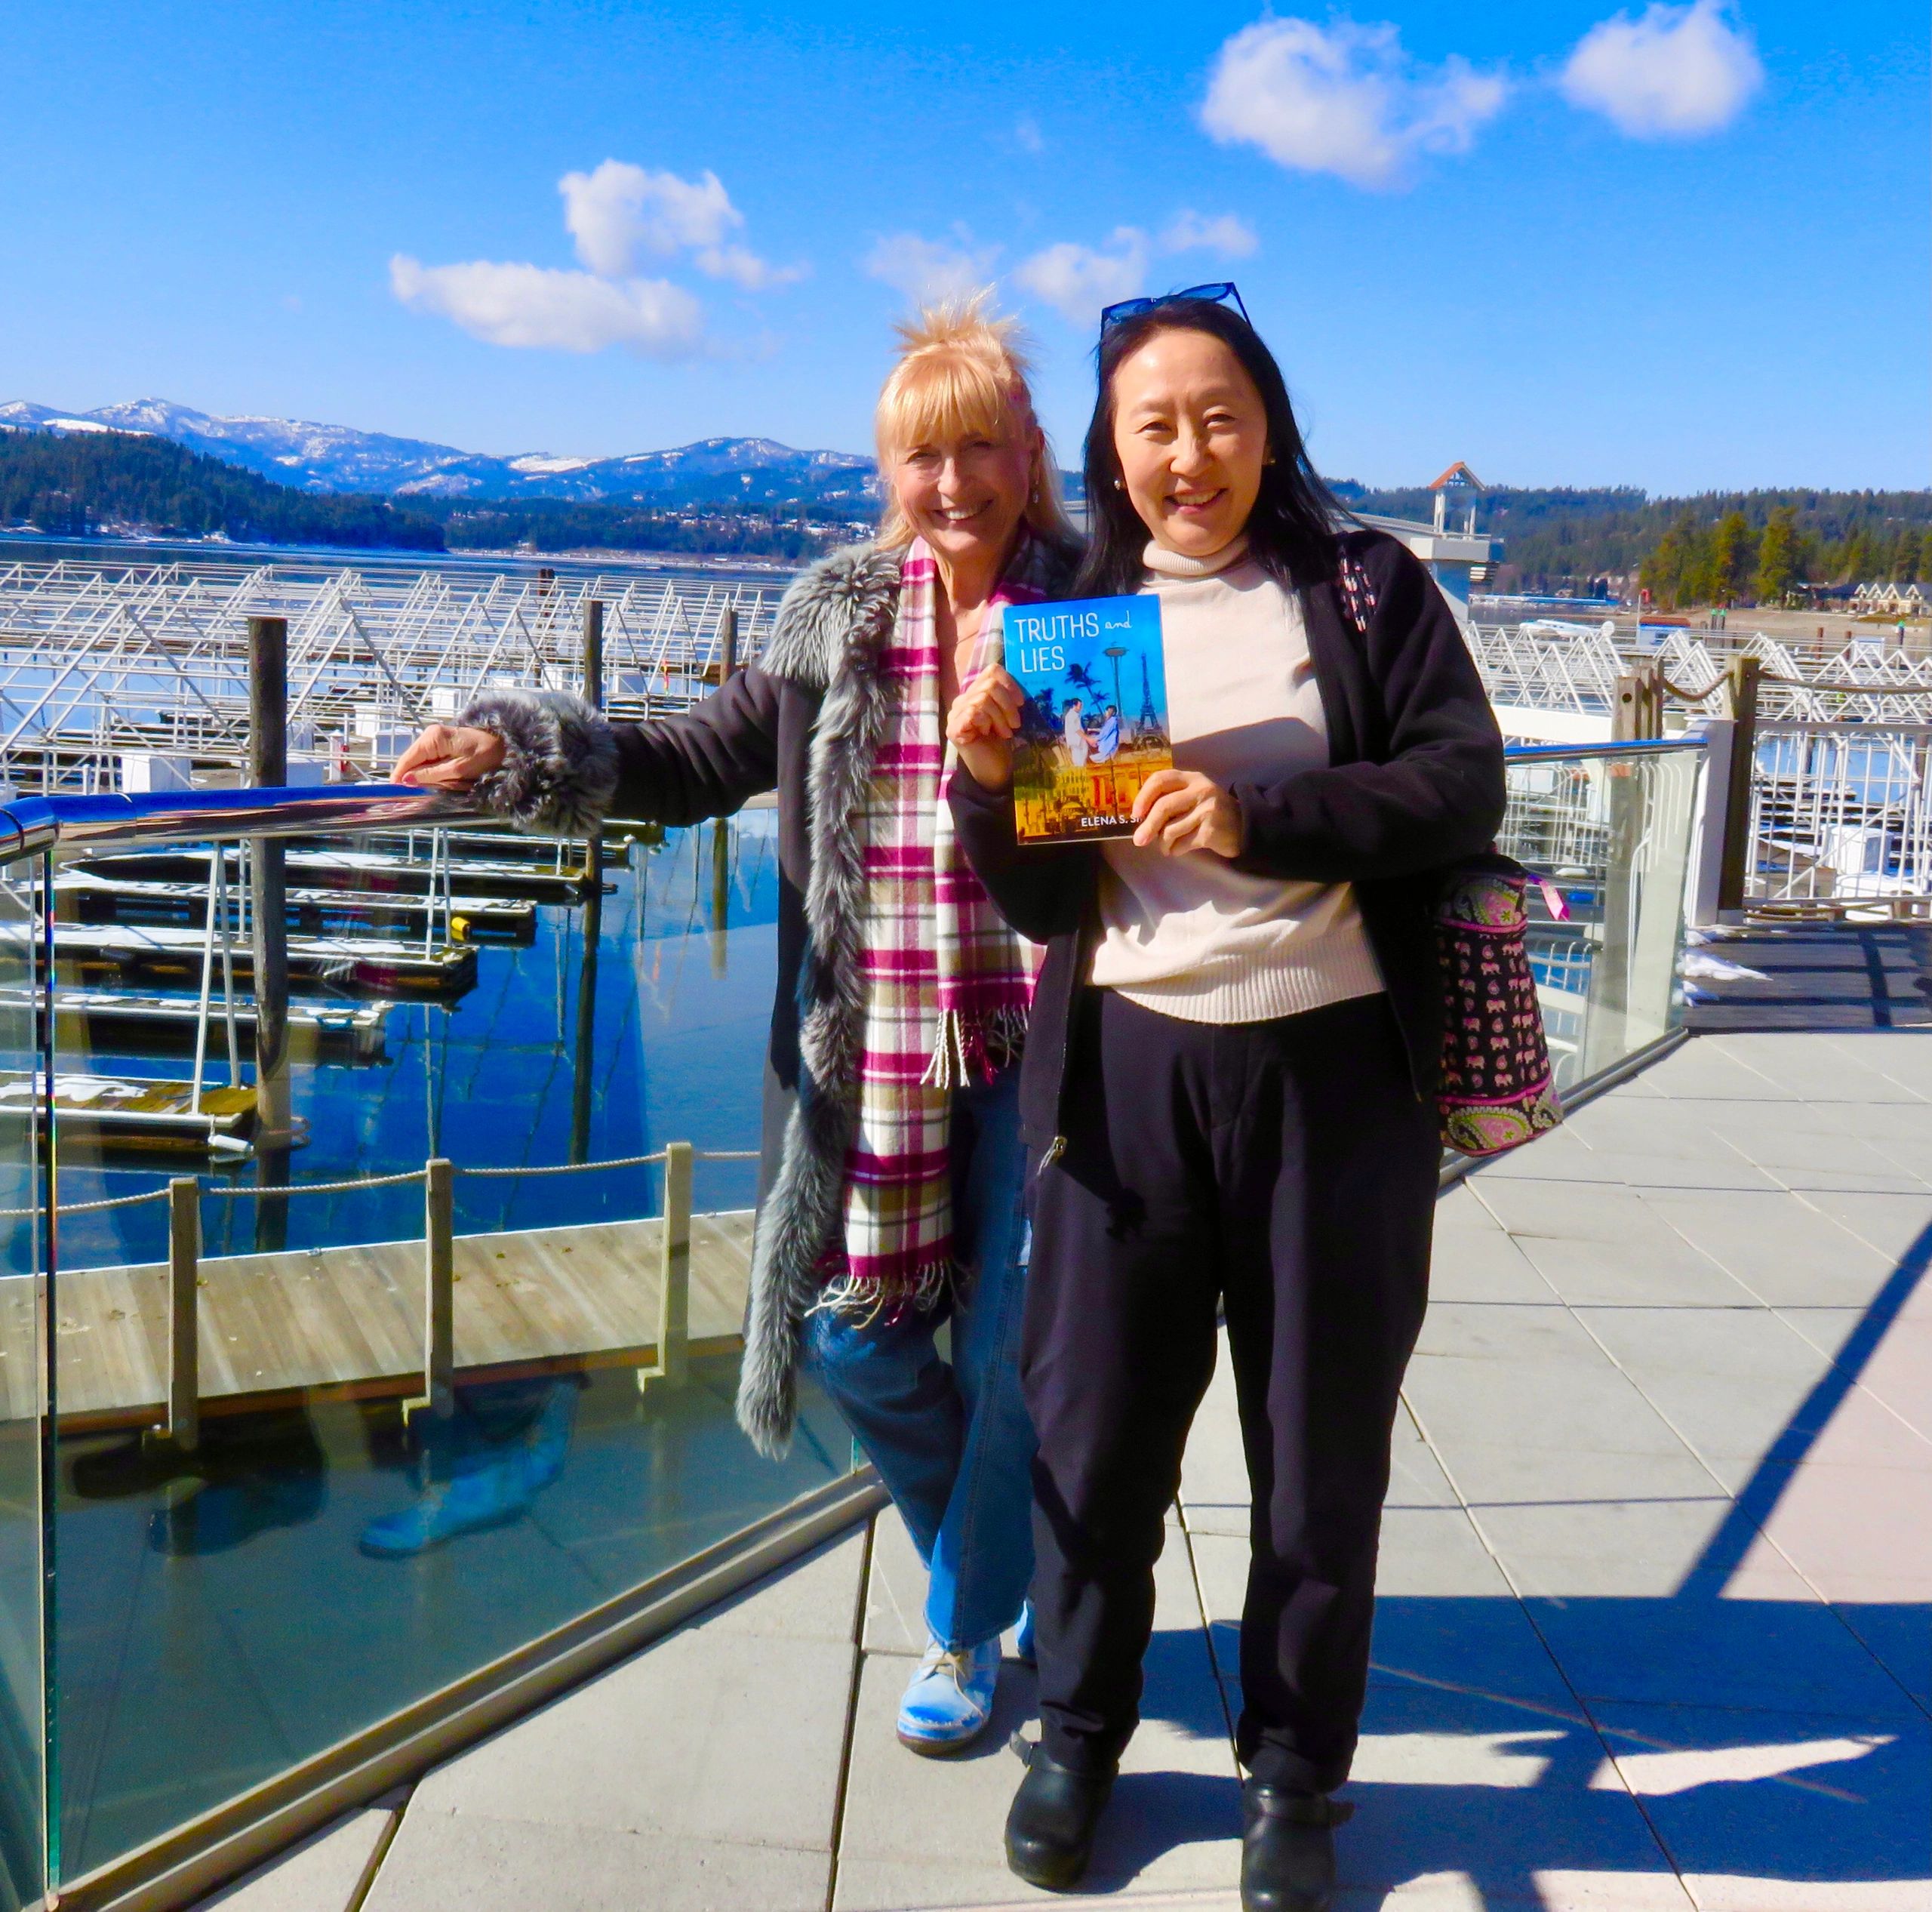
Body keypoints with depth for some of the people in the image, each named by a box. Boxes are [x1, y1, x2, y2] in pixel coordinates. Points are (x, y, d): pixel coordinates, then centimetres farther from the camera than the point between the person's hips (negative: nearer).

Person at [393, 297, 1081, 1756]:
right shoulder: (839, 625, 6)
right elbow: (700, 765, 8)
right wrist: (521, 749, -4)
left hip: (1042, 1047, -3)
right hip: (876, 1059, 3)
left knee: (1014, 1351, 5)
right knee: (855, 1334, 8)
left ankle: (971, 1627, 31)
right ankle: (1013, 1555, 38)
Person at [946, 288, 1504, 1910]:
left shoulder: (1365, 587, 3)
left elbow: (1465, 788, -7)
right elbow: (1042, 900, 6)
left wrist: (1263, 818, -20)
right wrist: (990, 781, -13)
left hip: (1336, 1064, -1)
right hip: (1129, 1063, 2)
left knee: (1322, 1444, 11)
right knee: (1093, 1427, 9)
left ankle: (1295, 1776, 32)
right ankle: (1077, 1736, 34)